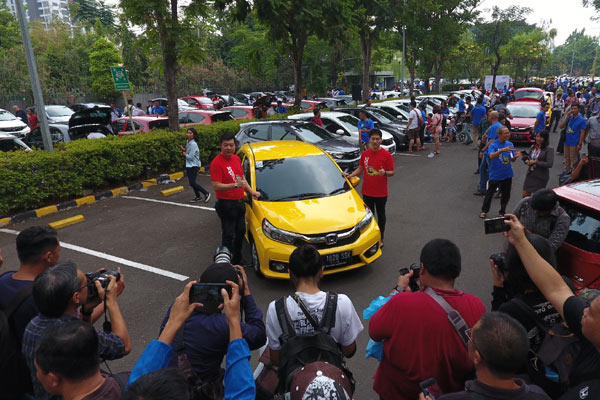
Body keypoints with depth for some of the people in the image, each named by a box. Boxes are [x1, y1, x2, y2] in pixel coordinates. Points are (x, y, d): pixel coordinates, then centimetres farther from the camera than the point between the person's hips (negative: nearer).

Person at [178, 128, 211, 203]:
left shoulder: (193, 144, -19)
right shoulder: (188, 142, 8)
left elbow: (190, 157, -21)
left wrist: (184, 154, -4)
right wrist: (183, 149, 2)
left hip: (194, 165, -9)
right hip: (189, 165, 9)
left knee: (192, 183, -11)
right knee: (191, 182, 13)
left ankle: (206, 194, 0)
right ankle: (198, 197, 26)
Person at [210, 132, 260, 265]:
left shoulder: (237, 159, 9)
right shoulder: (217, 162, -18)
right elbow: (216, 186, -24)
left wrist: (251, 192, 11)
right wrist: (235, 185, -31)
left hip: (239, 202, 9)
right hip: (226, 205, -9)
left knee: (240, 232, 20)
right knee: (228, 236, -1)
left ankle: (237, 260, 37)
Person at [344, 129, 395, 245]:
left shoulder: (386, 155, -11)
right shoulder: (365, 153, 2)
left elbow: (392, 172, -7)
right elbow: (360, 168, 11)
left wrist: (384, 173, -28)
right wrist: (350, 175, -3)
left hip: (381, 192, -3)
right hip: (367, 191, 4)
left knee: (381, 215, 12)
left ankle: (380, 239, 26)